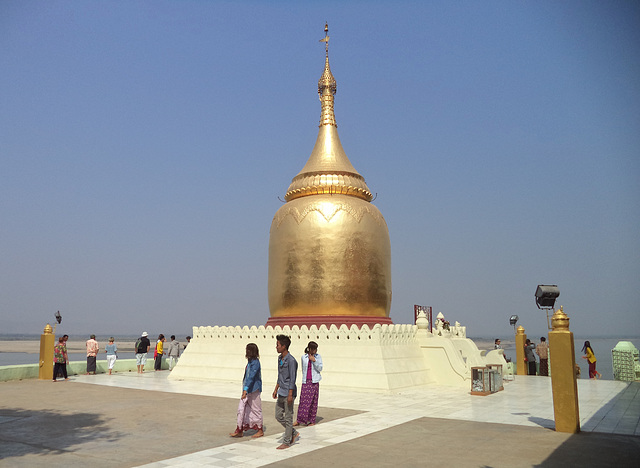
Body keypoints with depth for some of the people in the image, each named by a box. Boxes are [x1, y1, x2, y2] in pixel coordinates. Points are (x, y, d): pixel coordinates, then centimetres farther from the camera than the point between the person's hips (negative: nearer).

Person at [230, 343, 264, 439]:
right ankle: (239, 430, 11)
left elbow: (251, 376, -28)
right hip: (247, 389, 9)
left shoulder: (255, 362, -20)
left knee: (255, 409, 4)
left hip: (254, 389, -9)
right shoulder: (250, 361, 9)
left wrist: (245, 389, -34)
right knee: (241, 408, 6)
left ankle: (260, 430, 18)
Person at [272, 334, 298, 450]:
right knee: (278, 416, 12)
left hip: (288, 393, -9)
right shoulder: (280, 358, 10)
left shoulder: (291, 360, -18)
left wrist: (290, 395, -19)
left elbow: (292, 379, -18)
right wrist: (276, 389, 20)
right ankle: (294, 434, 26)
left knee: (288, 418, 1)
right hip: (281, 393, 9)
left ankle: (287, 442, 11)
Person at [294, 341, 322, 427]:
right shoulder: (303, 357, 4)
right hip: (306, 382, 1)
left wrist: (314, 360, -16)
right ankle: (299, 420, 7)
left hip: (314, 381, -1)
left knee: (313, 401, 4)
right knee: (303, 400, -2)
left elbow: (320, 369, -4)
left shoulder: (318, 357, 1)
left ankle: (312, 421, 13)